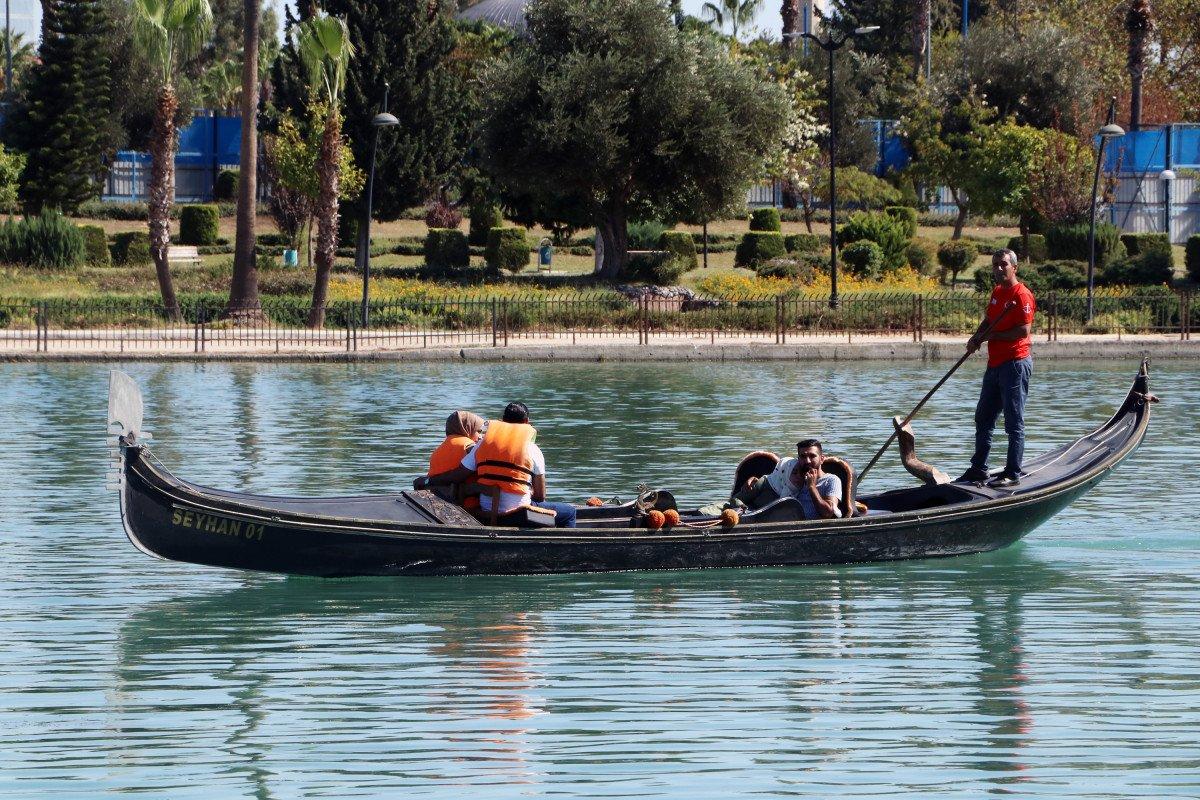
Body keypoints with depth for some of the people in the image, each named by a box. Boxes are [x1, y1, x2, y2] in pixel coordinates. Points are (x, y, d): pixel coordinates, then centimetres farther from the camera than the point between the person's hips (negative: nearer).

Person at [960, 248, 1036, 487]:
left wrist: (991, 336, -14)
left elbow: (1024, 330, -20)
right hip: (995, 364, 10)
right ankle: (978, 469, 23)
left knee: (1014, 422, -5)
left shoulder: (1021, 295, -13)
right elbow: (988, 319, 25)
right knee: (983, 418, 15)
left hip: (1015, 362, -10)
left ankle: (1013, 474, -2)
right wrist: (977, 337, 4)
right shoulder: (997, 293, 15)